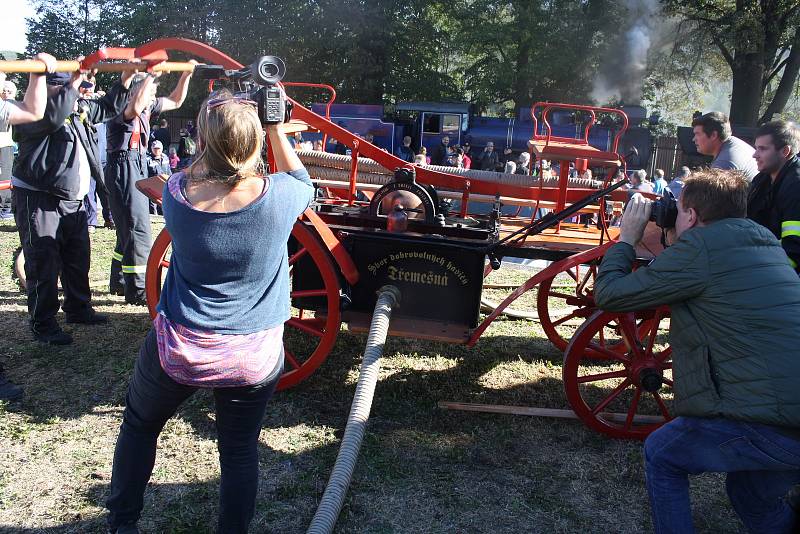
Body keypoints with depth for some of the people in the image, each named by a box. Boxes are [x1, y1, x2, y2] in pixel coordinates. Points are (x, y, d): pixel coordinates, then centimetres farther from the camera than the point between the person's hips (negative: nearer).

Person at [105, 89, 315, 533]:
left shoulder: (176, 192, -15)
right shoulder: (277, 196, -18)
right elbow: (303, 184, 6)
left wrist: (215, 138, 7)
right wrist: (275, 128, 7)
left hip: (177, 350, 1)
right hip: (254, 358, -1)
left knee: (139, 425, 27)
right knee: (240, 451, 17)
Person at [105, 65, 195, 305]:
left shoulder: (147, 107, 12)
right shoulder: (121, 108, -11)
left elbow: (175, 101, 23)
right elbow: (135, 108, -36)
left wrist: (186, 74, 13)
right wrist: (151, 75, -29)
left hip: (139, 167, 9)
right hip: (123, 168, -9)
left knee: (129, 229, 15)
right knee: (138, 230, -12)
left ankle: (119, 282, 26)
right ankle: (137, 291, -9)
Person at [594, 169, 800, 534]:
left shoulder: (699, 246, -10)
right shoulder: (766, 243, 16)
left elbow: (609, 295, -5)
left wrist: (626, 238, 9)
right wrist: (674, 246, 22)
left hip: (769, 427, -8)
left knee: (661, 455, 14)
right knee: (752, 499, 31)